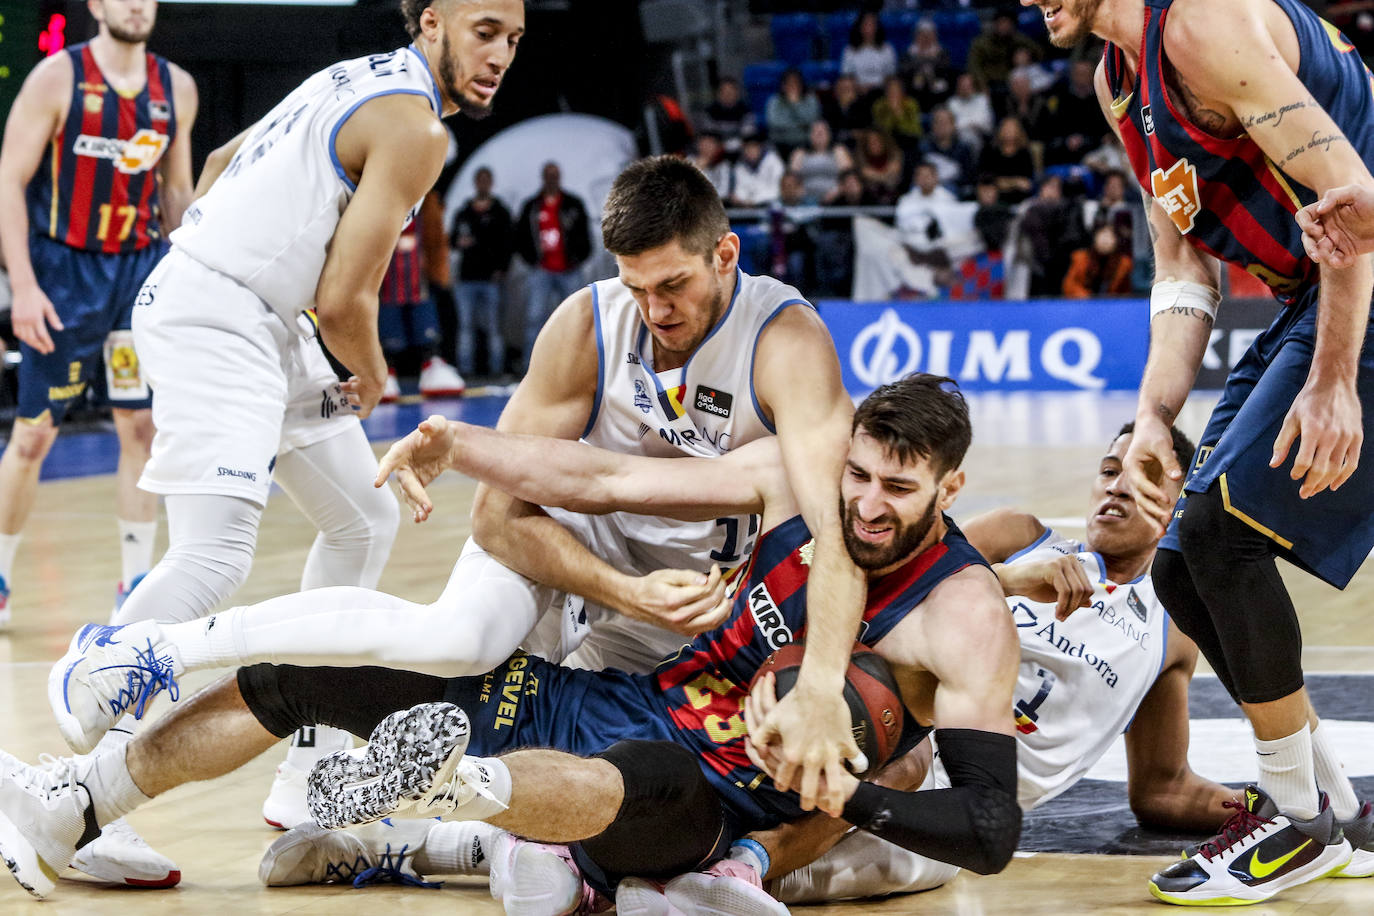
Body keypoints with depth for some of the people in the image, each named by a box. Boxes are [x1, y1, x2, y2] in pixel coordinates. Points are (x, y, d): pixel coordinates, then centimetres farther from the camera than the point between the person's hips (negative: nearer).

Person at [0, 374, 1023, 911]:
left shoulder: (967, 618, -15)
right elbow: (605, 480, 1)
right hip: (613, 704, 7)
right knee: (307, 674, 4)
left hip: (700, 808, -7)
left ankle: (455, 782, -79)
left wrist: (851, 794, -32)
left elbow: (992, 831, -20)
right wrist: (450, 441, -7)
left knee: (647, 776, -48)